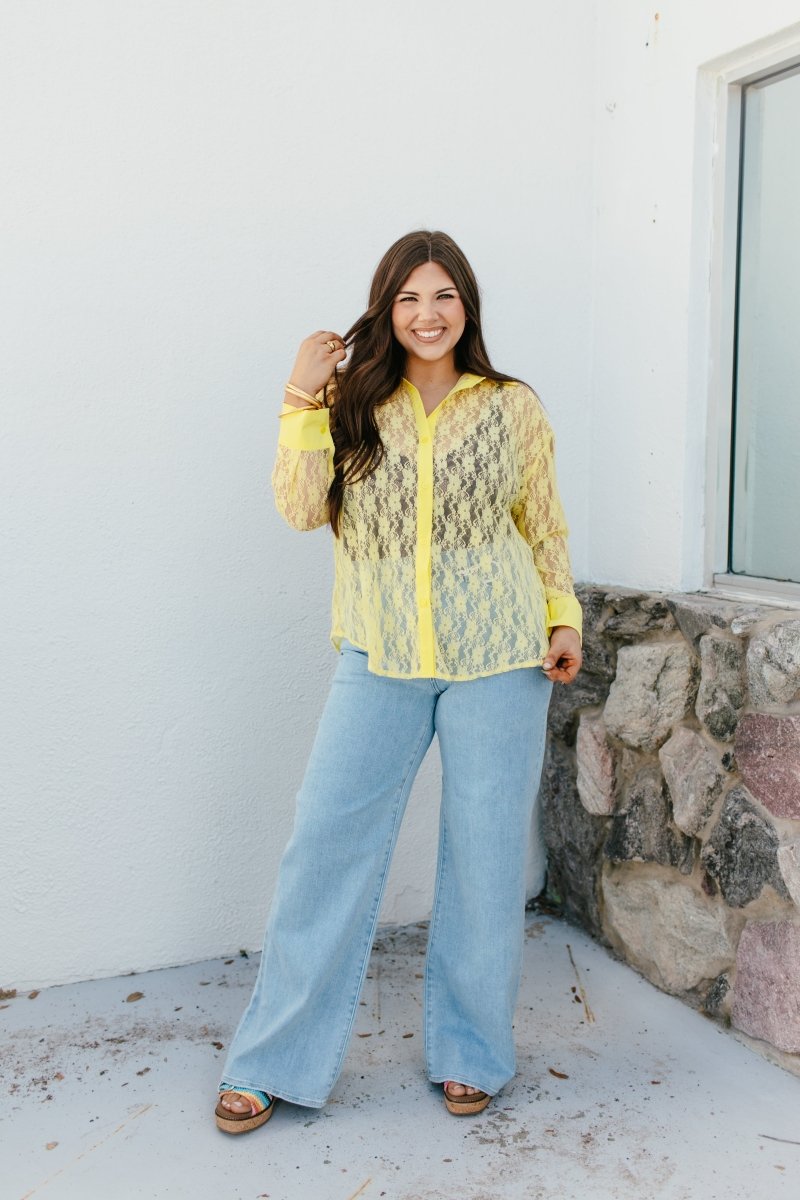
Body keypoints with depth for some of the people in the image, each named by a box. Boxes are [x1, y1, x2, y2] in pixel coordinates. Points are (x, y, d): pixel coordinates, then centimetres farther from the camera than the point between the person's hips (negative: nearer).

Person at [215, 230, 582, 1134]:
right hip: (380, 659, 1)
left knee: (486, 855, 8)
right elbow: (301, 508, -6)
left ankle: (468, 1052, 28)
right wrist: (302, 398, -9)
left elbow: (545, 526, 13)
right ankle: (277, 1062, 17)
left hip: (497, 661, 0)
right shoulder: (354, 406, 6)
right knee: (325, 847, 1)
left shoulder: (514, 409, 5)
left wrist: (563, 616, 3)